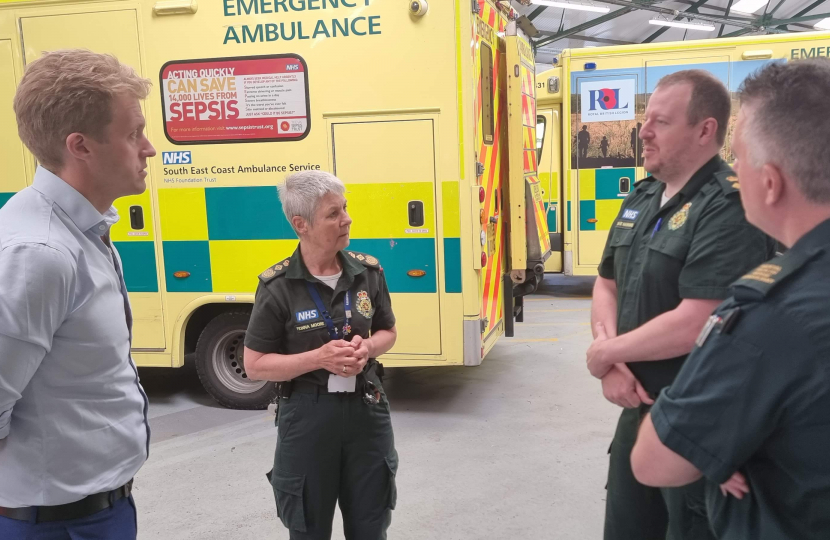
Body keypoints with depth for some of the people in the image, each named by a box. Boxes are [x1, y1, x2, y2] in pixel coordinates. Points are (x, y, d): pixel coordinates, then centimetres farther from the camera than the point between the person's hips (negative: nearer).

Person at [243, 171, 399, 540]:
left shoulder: (368, 271, -2)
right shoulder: (278, 287, -13)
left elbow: (388, 332, 12)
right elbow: (255, 365, -9)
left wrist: (367, 347, -11)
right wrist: (318, 359, -21)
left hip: (367, 412, 3)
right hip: (308, 418, -3)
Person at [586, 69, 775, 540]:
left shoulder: (730, 207, -20)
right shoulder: (642, 197, 8)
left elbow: (696, 325, -28)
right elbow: (607, 286, 12)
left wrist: (605, 353, -13)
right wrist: (613, 365, -6)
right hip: (639, 409, 8)